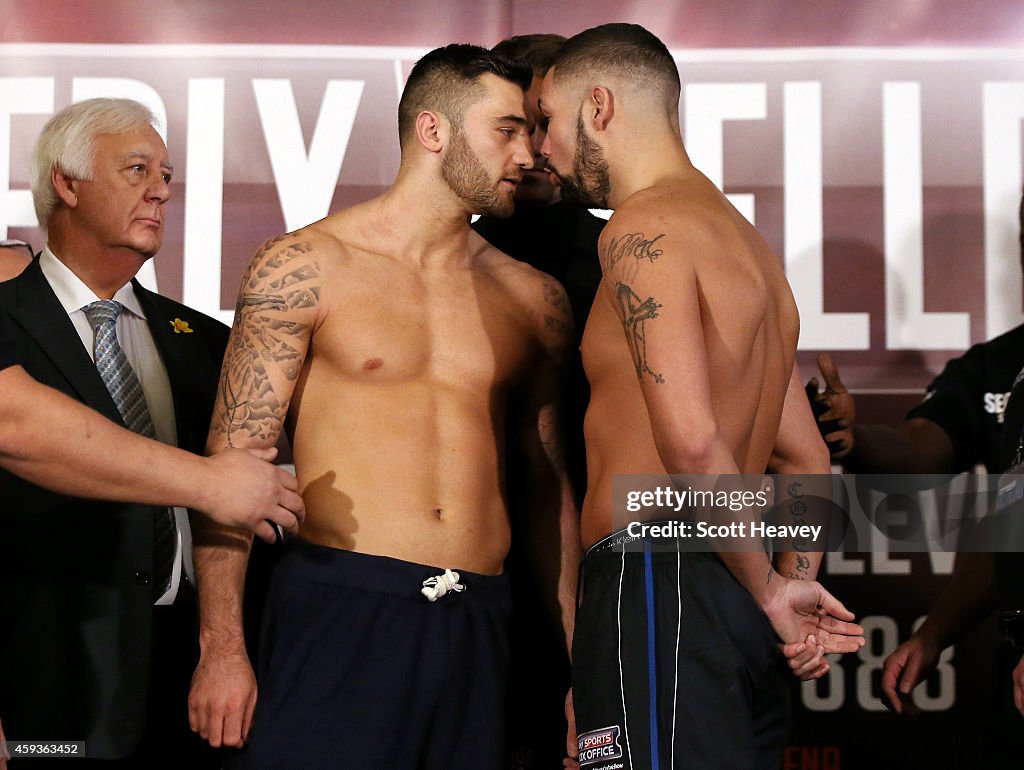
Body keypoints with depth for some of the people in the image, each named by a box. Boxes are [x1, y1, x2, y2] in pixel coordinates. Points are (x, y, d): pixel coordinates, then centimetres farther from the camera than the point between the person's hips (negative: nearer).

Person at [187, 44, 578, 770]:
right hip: (339, 609, -3)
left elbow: (552, 489, 15)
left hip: (481, 624, 4)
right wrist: (221, 648, -10)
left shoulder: (535, 298, 11)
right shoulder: (305, 268, 0)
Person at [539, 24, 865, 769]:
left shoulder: (644, 226, -8)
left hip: (656, 584, -9)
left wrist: (769, 589, -9)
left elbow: (691, 440, -20)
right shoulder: (746, 241, 21)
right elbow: (807, 458, 23)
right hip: (732, 600, 9)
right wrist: (793, 581, 18)